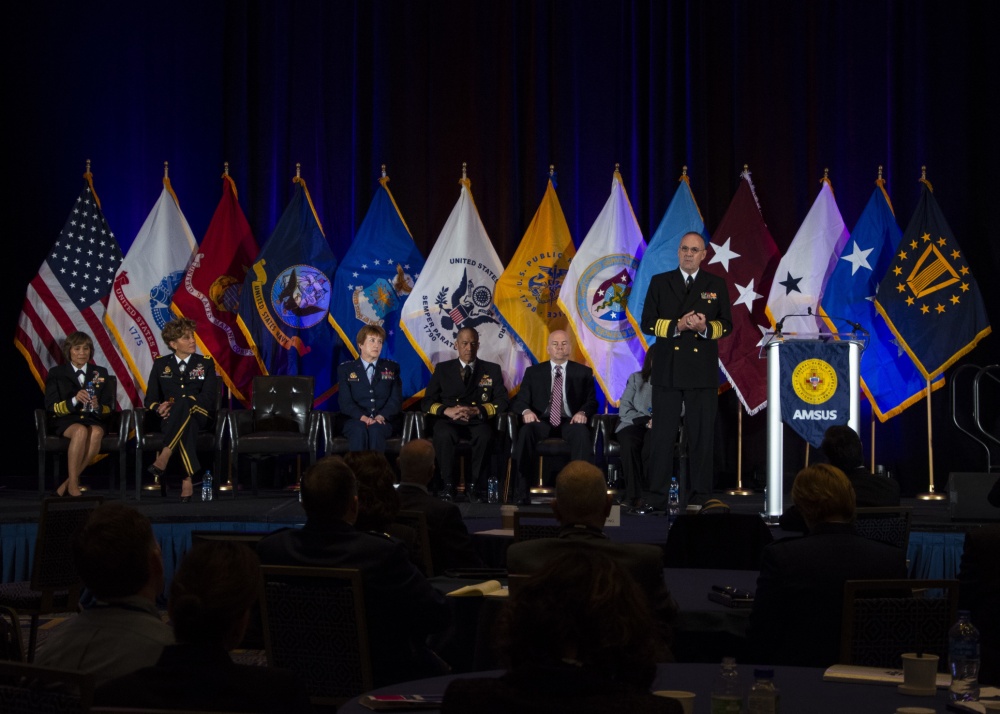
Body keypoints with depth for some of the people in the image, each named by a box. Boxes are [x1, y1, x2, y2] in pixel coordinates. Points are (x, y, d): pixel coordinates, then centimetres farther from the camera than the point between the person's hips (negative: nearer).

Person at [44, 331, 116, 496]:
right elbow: (51, 407, 1)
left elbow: (109, 408, 11)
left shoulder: (100, 373, 15)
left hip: (94, 420, 2)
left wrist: (97, 407, -14)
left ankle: (68, 482, -32)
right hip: (67, 421, -2)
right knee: (81, 431, -38)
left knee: (96, 432, -36)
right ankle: (73, 483, -35)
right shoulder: (56, 373, 9)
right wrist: (74, 400, -17)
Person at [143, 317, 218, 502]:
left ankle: (164, 458, -47)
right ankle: (188, 478, -47)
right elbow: (150, 399, 11)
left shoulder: (206, 363, 12)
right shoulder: (160, 364, 15)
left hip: (199, 416, -1)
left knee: (185, 401, -39)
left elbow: (209, 397, -3)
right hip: (171, 419, 1)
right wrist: (159, 408, -15)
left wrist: (176, 404, -16)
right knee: (186, 425, -39)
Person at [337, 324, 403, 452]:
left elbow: (396, 399, 5)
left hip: (384, 421, 0)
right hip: (356, 420, 0)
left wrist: (381, 417, -15)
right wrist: (363, 417, -19)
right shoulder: (345, 369, 12)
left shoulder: (392, 368, 16)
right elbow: (345, 402, 1)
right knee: (359, 430, -36)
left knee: (376, 430, -35)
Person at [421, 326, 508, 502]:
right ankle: (448, 485, -21)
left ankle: (472, 485, -20)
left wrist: (477, 410, -16)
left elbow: (501, 402, 2)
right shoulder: (443, 369, 14)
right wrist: (448, 411, -16)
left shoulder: (492, 370, 13)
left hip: (478, 422, 0)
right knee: (444, 435, -36)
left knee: (485, 436, -36)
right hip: (448, 421, 0)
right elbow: (427, 403, 6)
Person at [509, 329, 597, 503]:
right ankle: (521, 488, -33)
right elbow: (519, 401, 10)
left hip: (570, 422, 0)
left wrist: (583, 412, -17)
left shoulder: (583, 372, 15)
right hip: (542, 422, 1)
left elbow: (592, 401, 7)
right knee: (526, 430, -34)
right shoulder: (533, 372, 16)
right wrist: (526, 411, -15)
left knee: (582, 432, -36)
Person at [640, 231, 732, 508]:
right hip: (667, 369, 0)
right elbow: (647, 322, 1)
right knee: (663, 434, 1)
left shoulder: (716, 285, 8)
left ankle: (698, 496, 9)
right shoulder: (660, 282, 7)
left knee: (701, 435, 2)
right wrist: (677, 326, -14)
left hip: (703, 371, 0)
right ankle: (657, 496, 6)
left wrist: (705, 328, -15)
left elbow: (726, 324, 6)